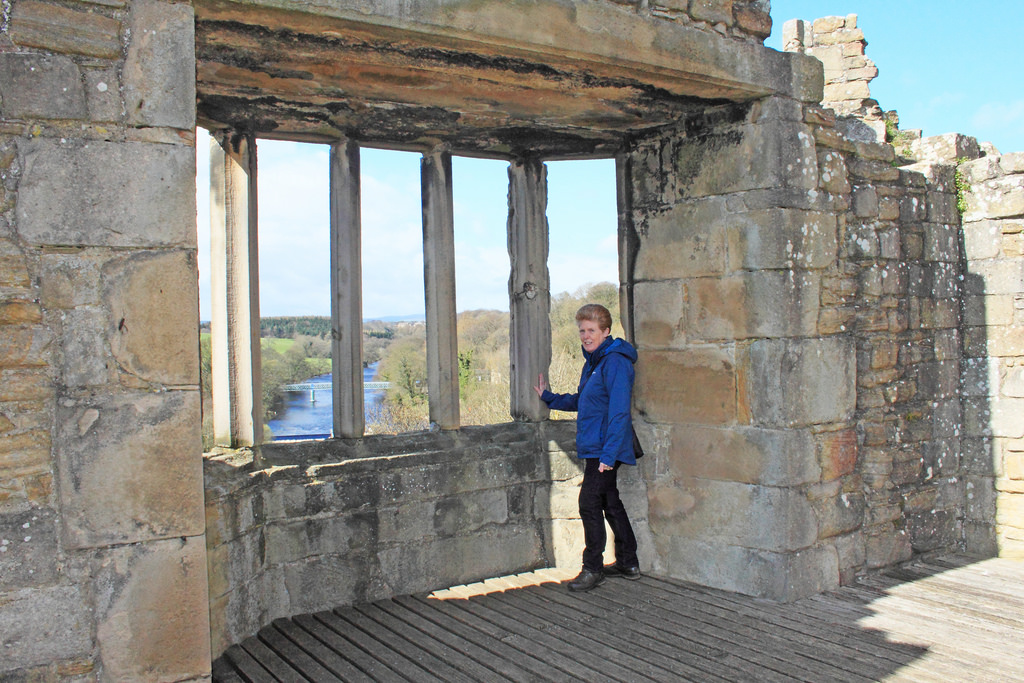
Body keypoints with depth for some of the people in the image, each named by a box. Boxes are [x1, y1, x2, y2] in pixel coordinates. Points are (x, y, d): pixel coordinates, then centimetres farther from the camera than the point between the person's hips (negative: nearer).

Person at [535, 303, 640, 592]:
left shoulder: (615, 362, -16)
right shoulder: (592, 362, 15)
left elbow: (619, 411, -22)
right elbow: (581, 401, 27)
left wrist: (609, 453, -26)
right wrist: (548, 397, 21)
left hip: (605, 449, -10)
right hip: (594, 448, 10)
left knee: (589, 503, -8)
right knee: (610, 503, 16)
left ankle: (593, 568, 3)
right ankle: (628, 563, 28)